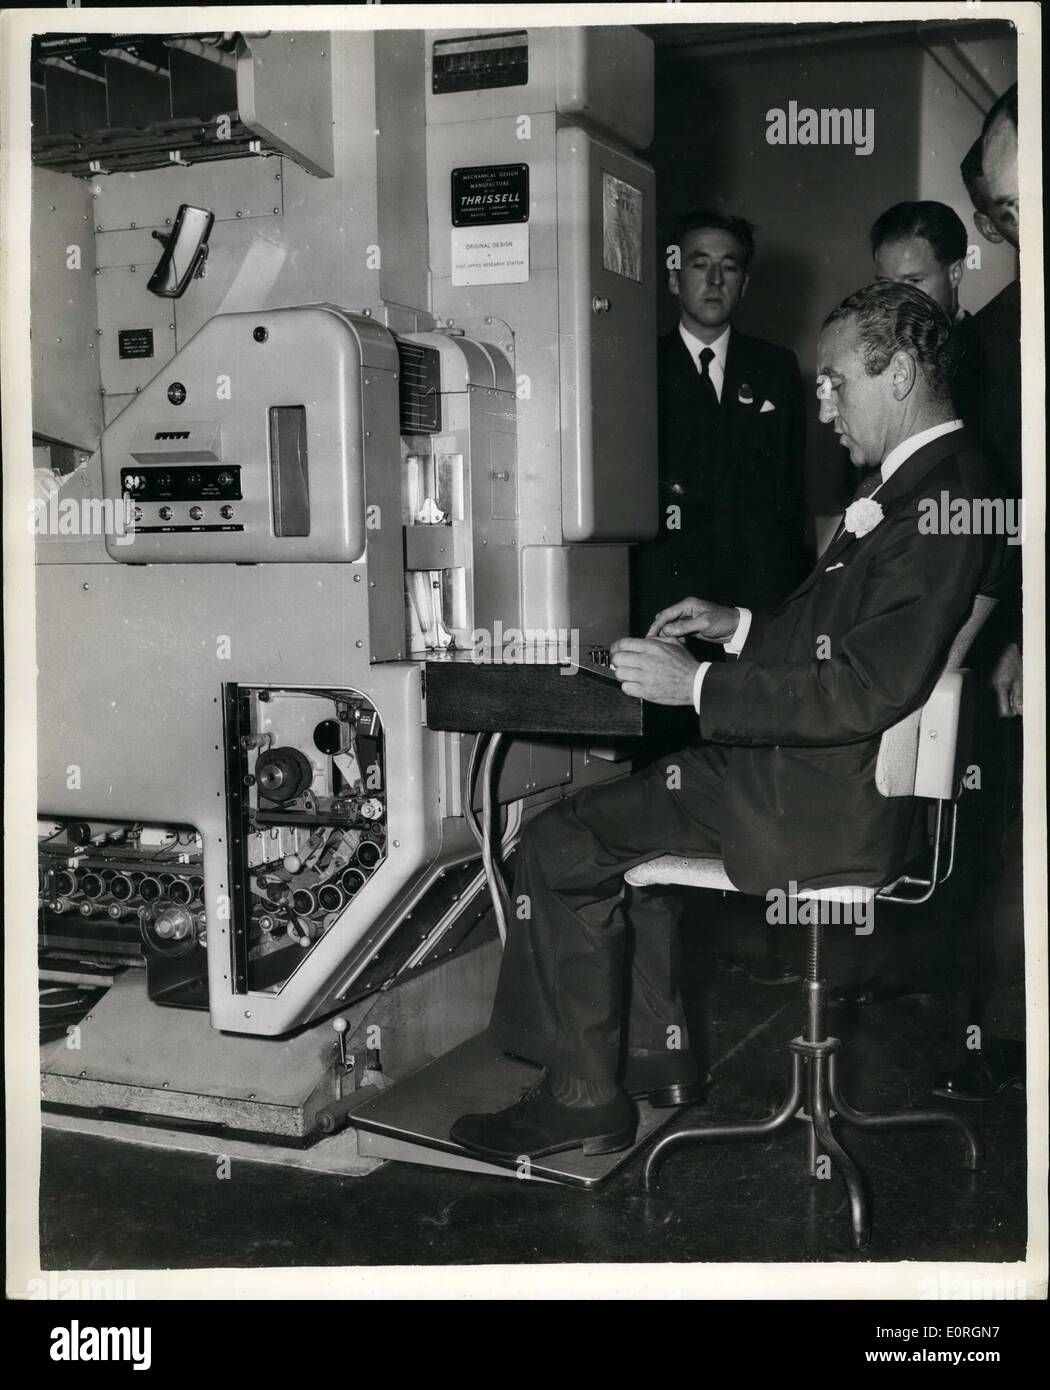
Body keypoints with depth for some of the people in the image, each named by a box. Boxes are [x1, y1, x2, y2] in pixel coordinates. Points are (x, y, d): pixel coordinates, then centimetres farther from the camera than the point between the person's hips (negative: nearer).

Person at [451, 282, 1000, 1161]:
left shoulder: (940, 500, -21)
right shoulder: (911, 481, 12)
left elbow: (869, 691, -28)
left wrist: (698, 685, -23)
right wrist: (738, 627, 11)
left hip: (835, 805, -11)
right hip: (821, 775, 11)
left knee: (562, 846, -8)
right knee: (618, 815, 22)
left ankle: (586, 1099, 5)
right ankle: (652, 1057, 25)